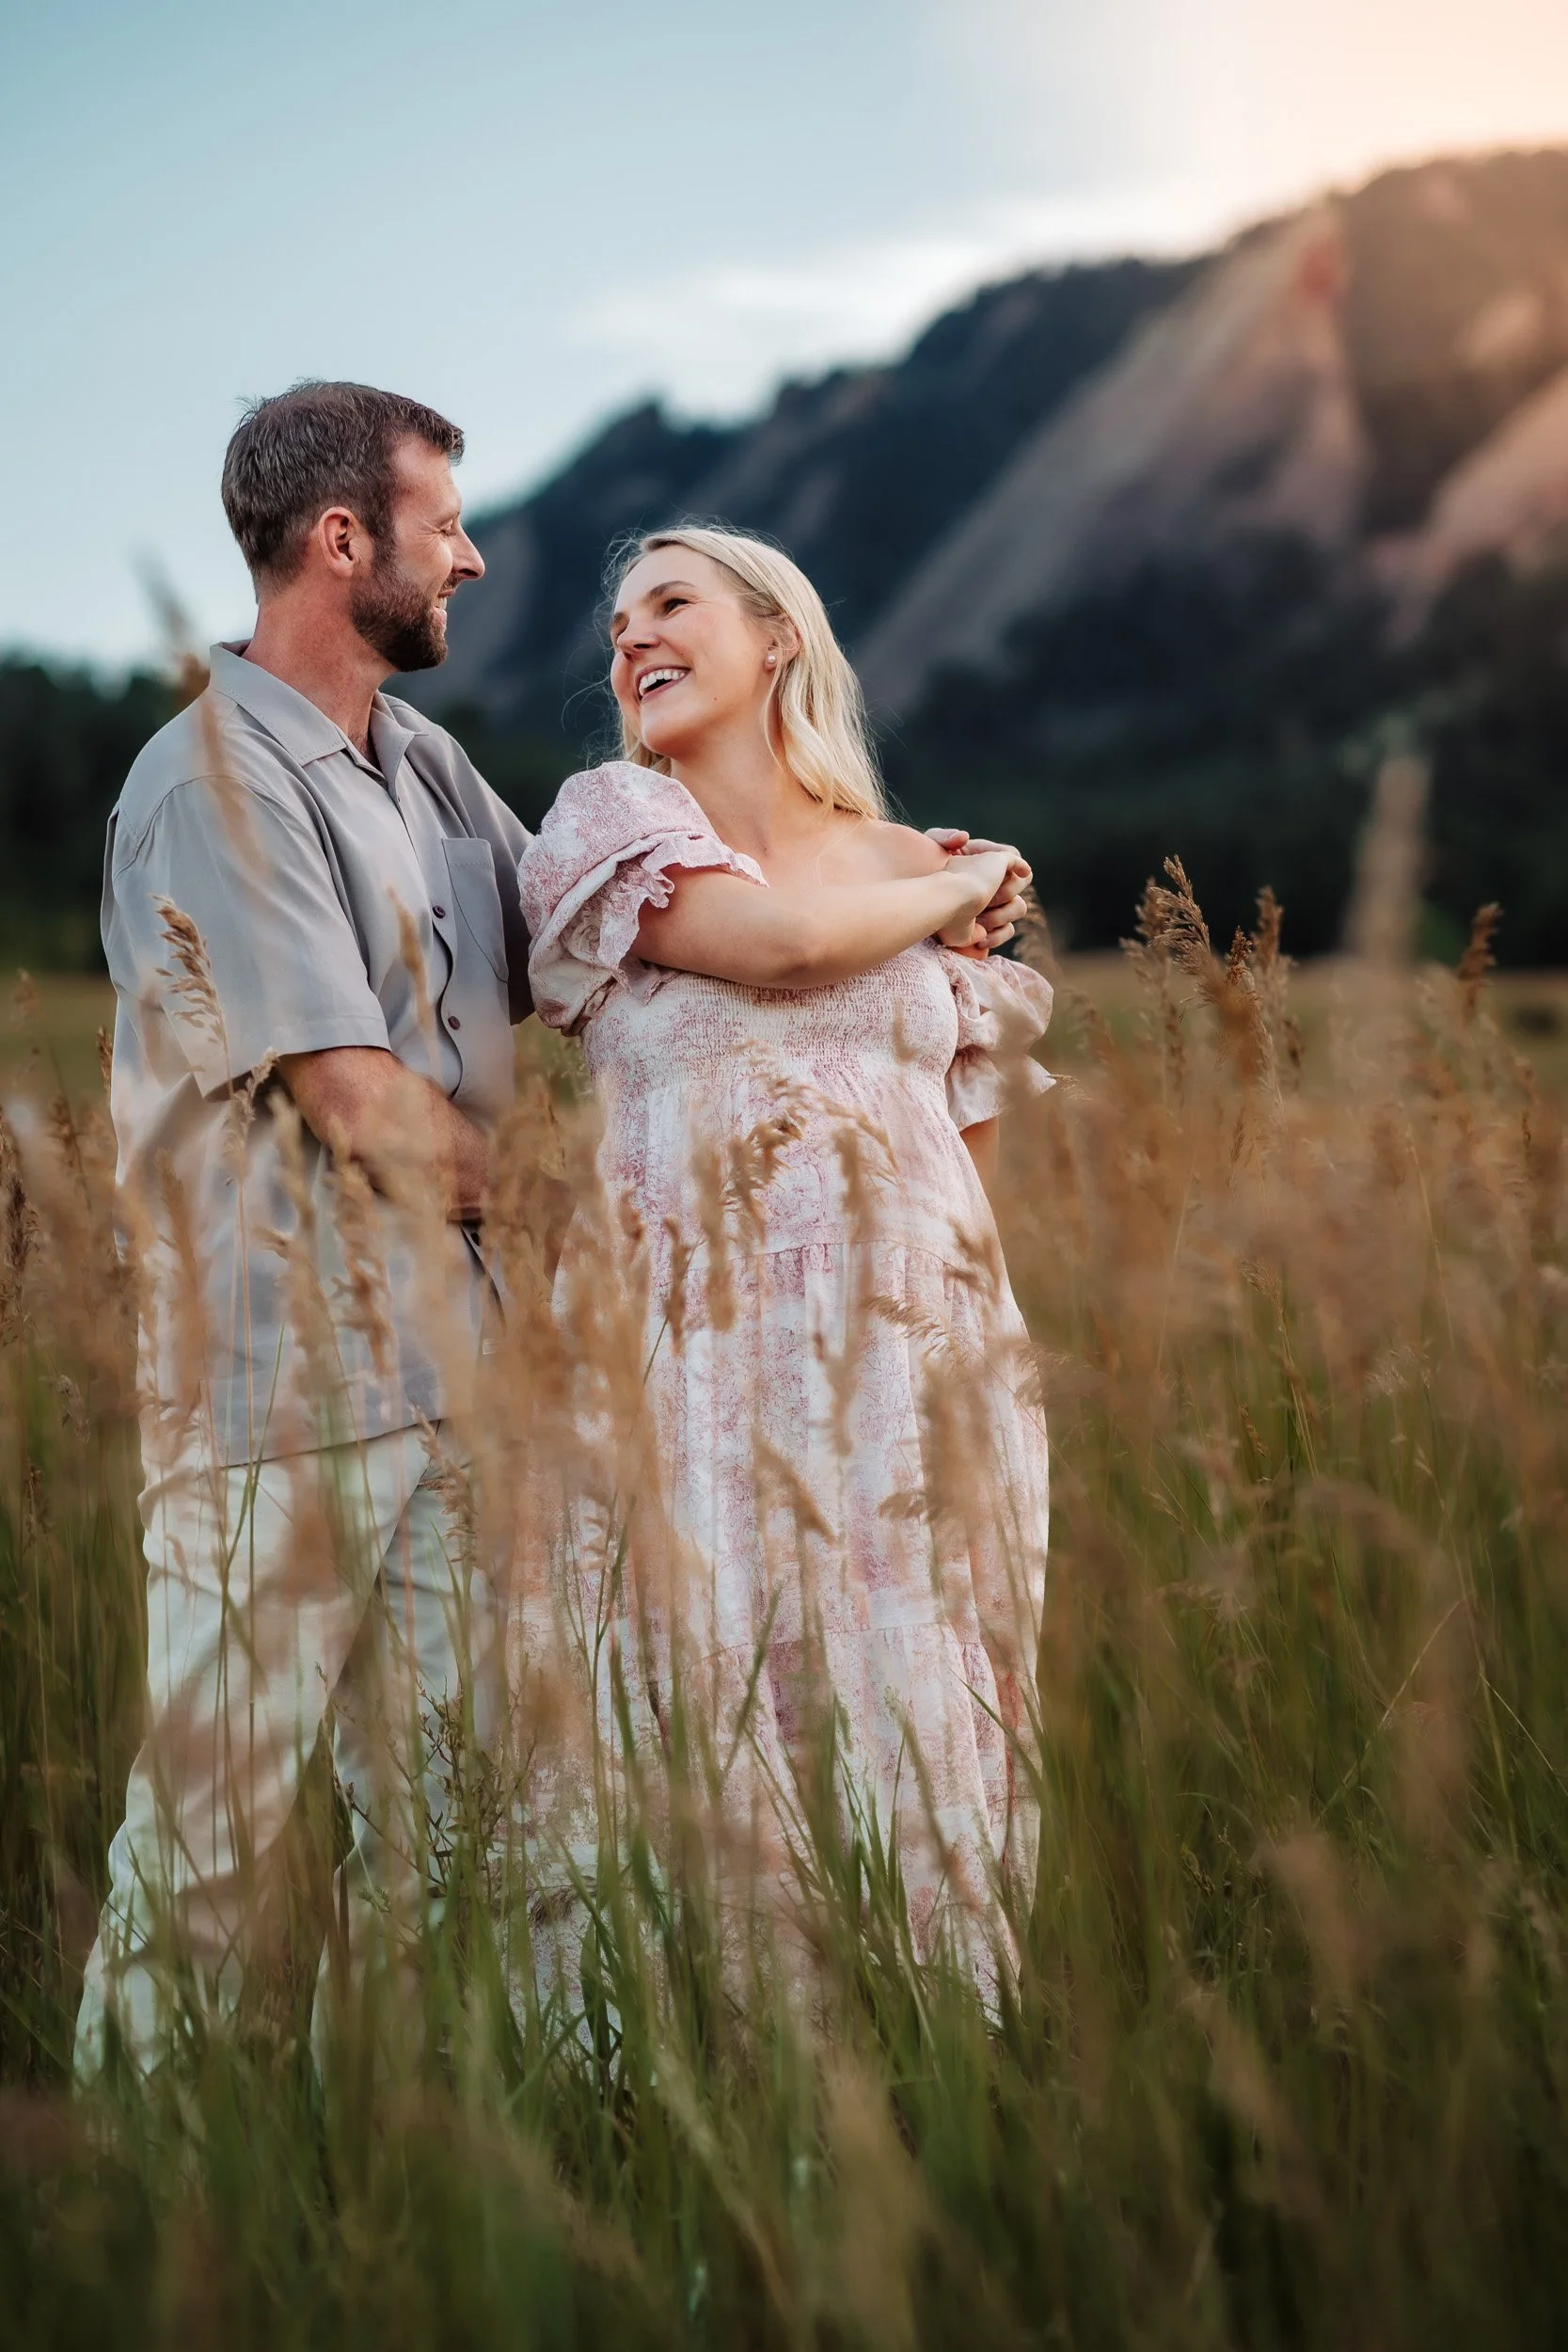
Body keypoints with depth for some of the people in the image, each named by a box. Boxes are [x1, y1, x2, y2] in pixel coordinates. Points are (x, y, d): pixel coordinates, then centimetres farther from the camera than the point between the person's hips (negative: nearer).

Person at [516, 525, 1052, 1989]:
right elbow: (777, 939, -10)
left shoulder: (917, 874, 13)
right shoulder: (610, 818, 6)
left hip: (906, 1358, 2)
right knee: (709, 1717, -3)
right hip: (695, 1356, -2)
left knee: (912, 1725, 2)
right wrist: (960, 889, 4)